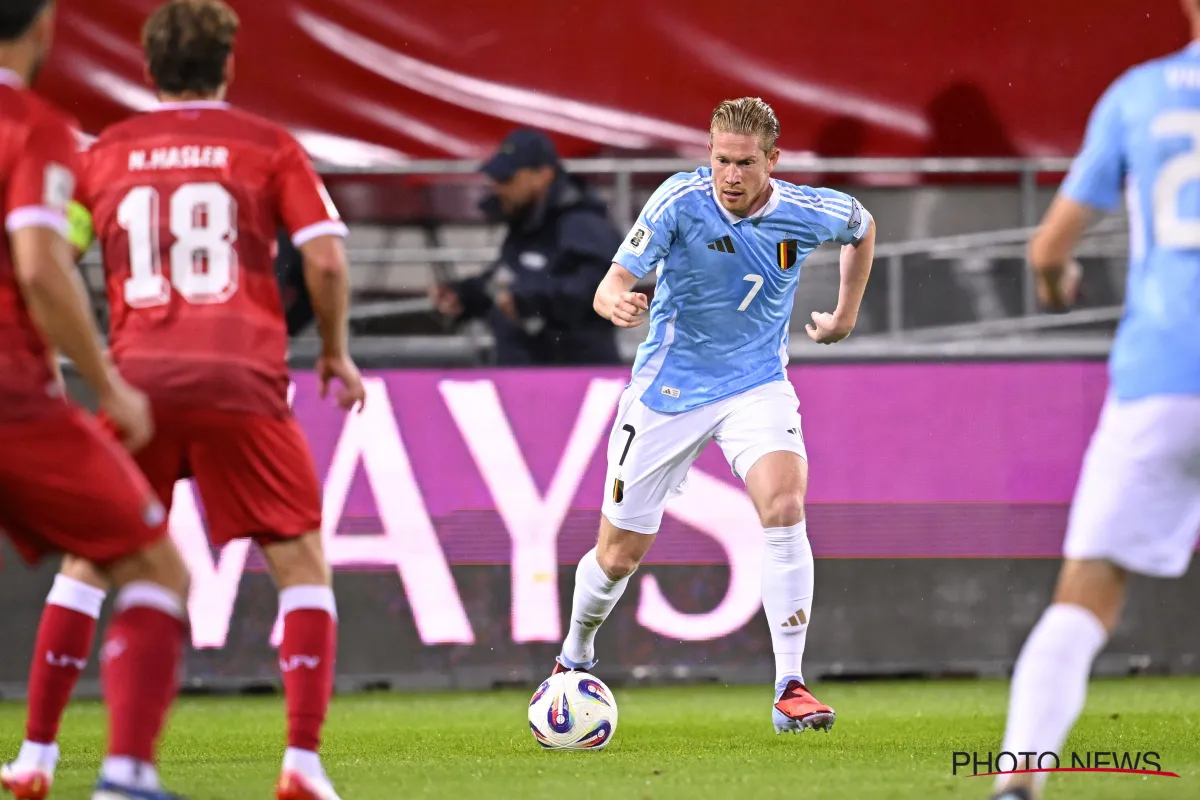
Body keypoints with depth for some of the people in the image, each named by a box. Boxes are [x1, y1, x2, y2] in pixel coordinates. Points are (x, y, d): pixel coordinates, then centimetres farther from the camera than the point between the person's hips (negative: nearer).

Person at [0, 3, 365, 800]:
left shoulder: (104, 154, 12)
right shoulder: (268, 146, 5)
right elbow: (326, 257, -3)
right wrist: (336, 352, 12)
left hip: (136, 377, 2)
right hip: (242, 382, -2)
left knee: (88, 561, 16)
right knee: (302, 562, 6)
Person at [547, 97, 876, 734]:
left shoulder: (808, 213, -12)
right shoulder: (680, 201, -19)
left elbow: (862, 227, 13)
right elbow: (614, 282, -24)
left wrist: (846, 313, 16)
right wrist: (617, 303, -47)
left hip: (756, 384, 1)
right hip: (669, 388, -1)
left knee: (783, 505, -27)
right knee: (618, 555, 6)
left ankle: (790, 689, -22)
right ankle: (575, 655, 39)